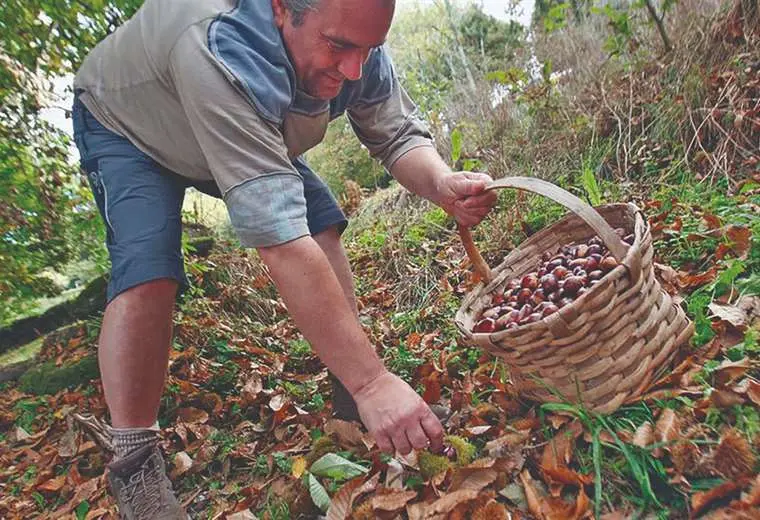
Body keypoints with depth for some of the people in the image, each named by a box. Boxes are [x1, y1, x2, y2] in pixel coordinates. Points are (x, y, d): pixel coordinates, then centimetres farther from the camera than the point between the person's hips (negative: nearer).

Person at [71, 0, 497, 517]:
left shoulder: (354, 42, -24)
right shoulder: (219, 52, -45)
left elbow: (399, 134, -15)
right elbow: (279, 234, -51)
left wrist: (441, 183, -40)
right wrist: (370, 381, -50)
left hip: (249, 132, 5)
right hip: (123, 125, -5)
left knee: (322, 223, -11)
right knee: (148, 266, -29)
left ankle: (345, 395, 2)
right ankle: (133, 467, -11)